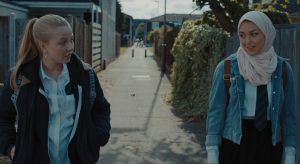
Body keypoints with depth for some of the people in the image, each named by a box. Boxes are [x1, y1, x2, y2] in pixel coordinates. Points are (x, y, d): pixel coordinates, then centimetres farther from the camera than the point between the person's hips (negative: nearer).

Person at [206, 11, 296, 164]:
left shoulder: (283, 68, 0)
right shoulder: (226, 67, -7)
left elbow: (288, 113, 3)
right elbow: (215, 111, -6)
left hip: (269, 145, 2)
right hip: (234, 145, -2)